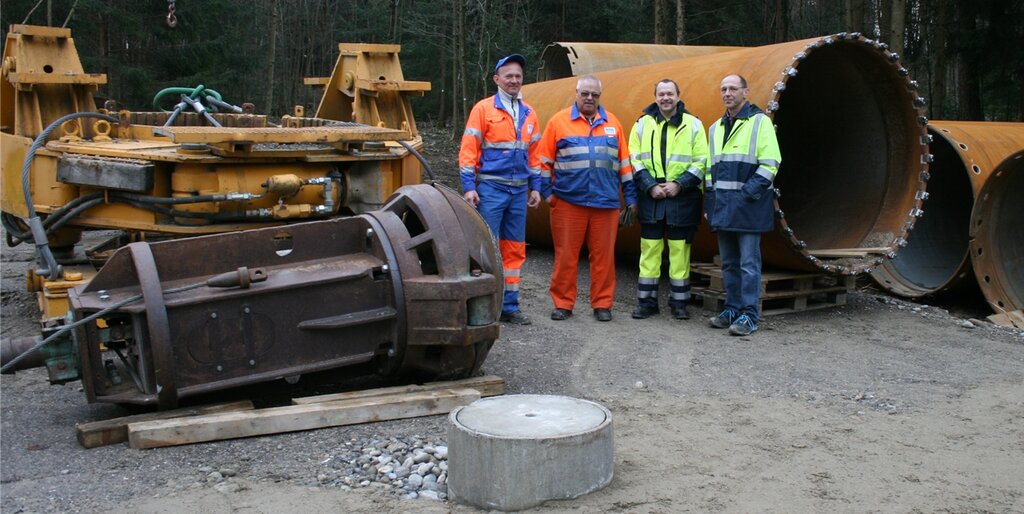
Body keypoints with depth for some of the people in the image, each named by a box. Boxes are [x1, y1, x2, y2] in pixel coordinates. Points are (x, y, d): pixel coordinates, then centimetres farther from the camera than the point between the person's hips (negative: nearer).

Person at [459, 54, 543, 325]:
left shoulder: (528, 114, 13)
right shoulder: (483, 109, -2)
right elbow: (468, 149, -6)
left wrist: (535, 187, 13)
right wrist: (468, 186, -12)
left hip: (519, 191, 5)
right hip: (491, 188, -5)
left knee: (515, 249, 8)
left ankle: (509, 306, 17)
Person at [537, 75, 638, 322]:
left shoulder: (612, 123, 13)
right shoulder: (559, 121, 6)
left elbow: (624, 162, 14)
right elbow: (545, 160, 7)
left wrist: (630, 196, 12)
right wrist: (546, 191, 1)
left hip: (606, 201, 2)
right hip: (568, 200, -2)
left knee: (603, 255, 4)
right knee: (565, 255, 2)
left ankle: (602, 304, 14)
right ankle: (563, 304, 11)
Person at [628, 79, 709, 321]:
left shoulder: (693, 124, 4)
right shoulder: (643, 124, 7)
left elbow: (701, 162, 1)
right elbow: (634, 160, 5)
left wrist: (679, 184, -10)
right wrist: (650, 186, -7)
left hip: (682, 198, -1)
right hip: (650, 197, 1)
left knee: (680, 250, 3)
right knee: (649, 249, 3)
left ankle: (679, 302, 12)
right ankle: (646, 301, 11)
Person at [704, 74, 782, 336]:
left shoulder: (760, 122, -3)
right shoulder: (716, 128, 17)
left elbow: (770, 163, -8)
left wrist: (749, 193, -16)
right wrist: (710, 200, 12)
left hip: (748, 205, -6)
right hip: (722, 206, 6)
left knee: (748, 262, -4)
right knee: (729, 262, 12)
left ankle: (749, 315, 0)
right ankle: (732, 309, 20)